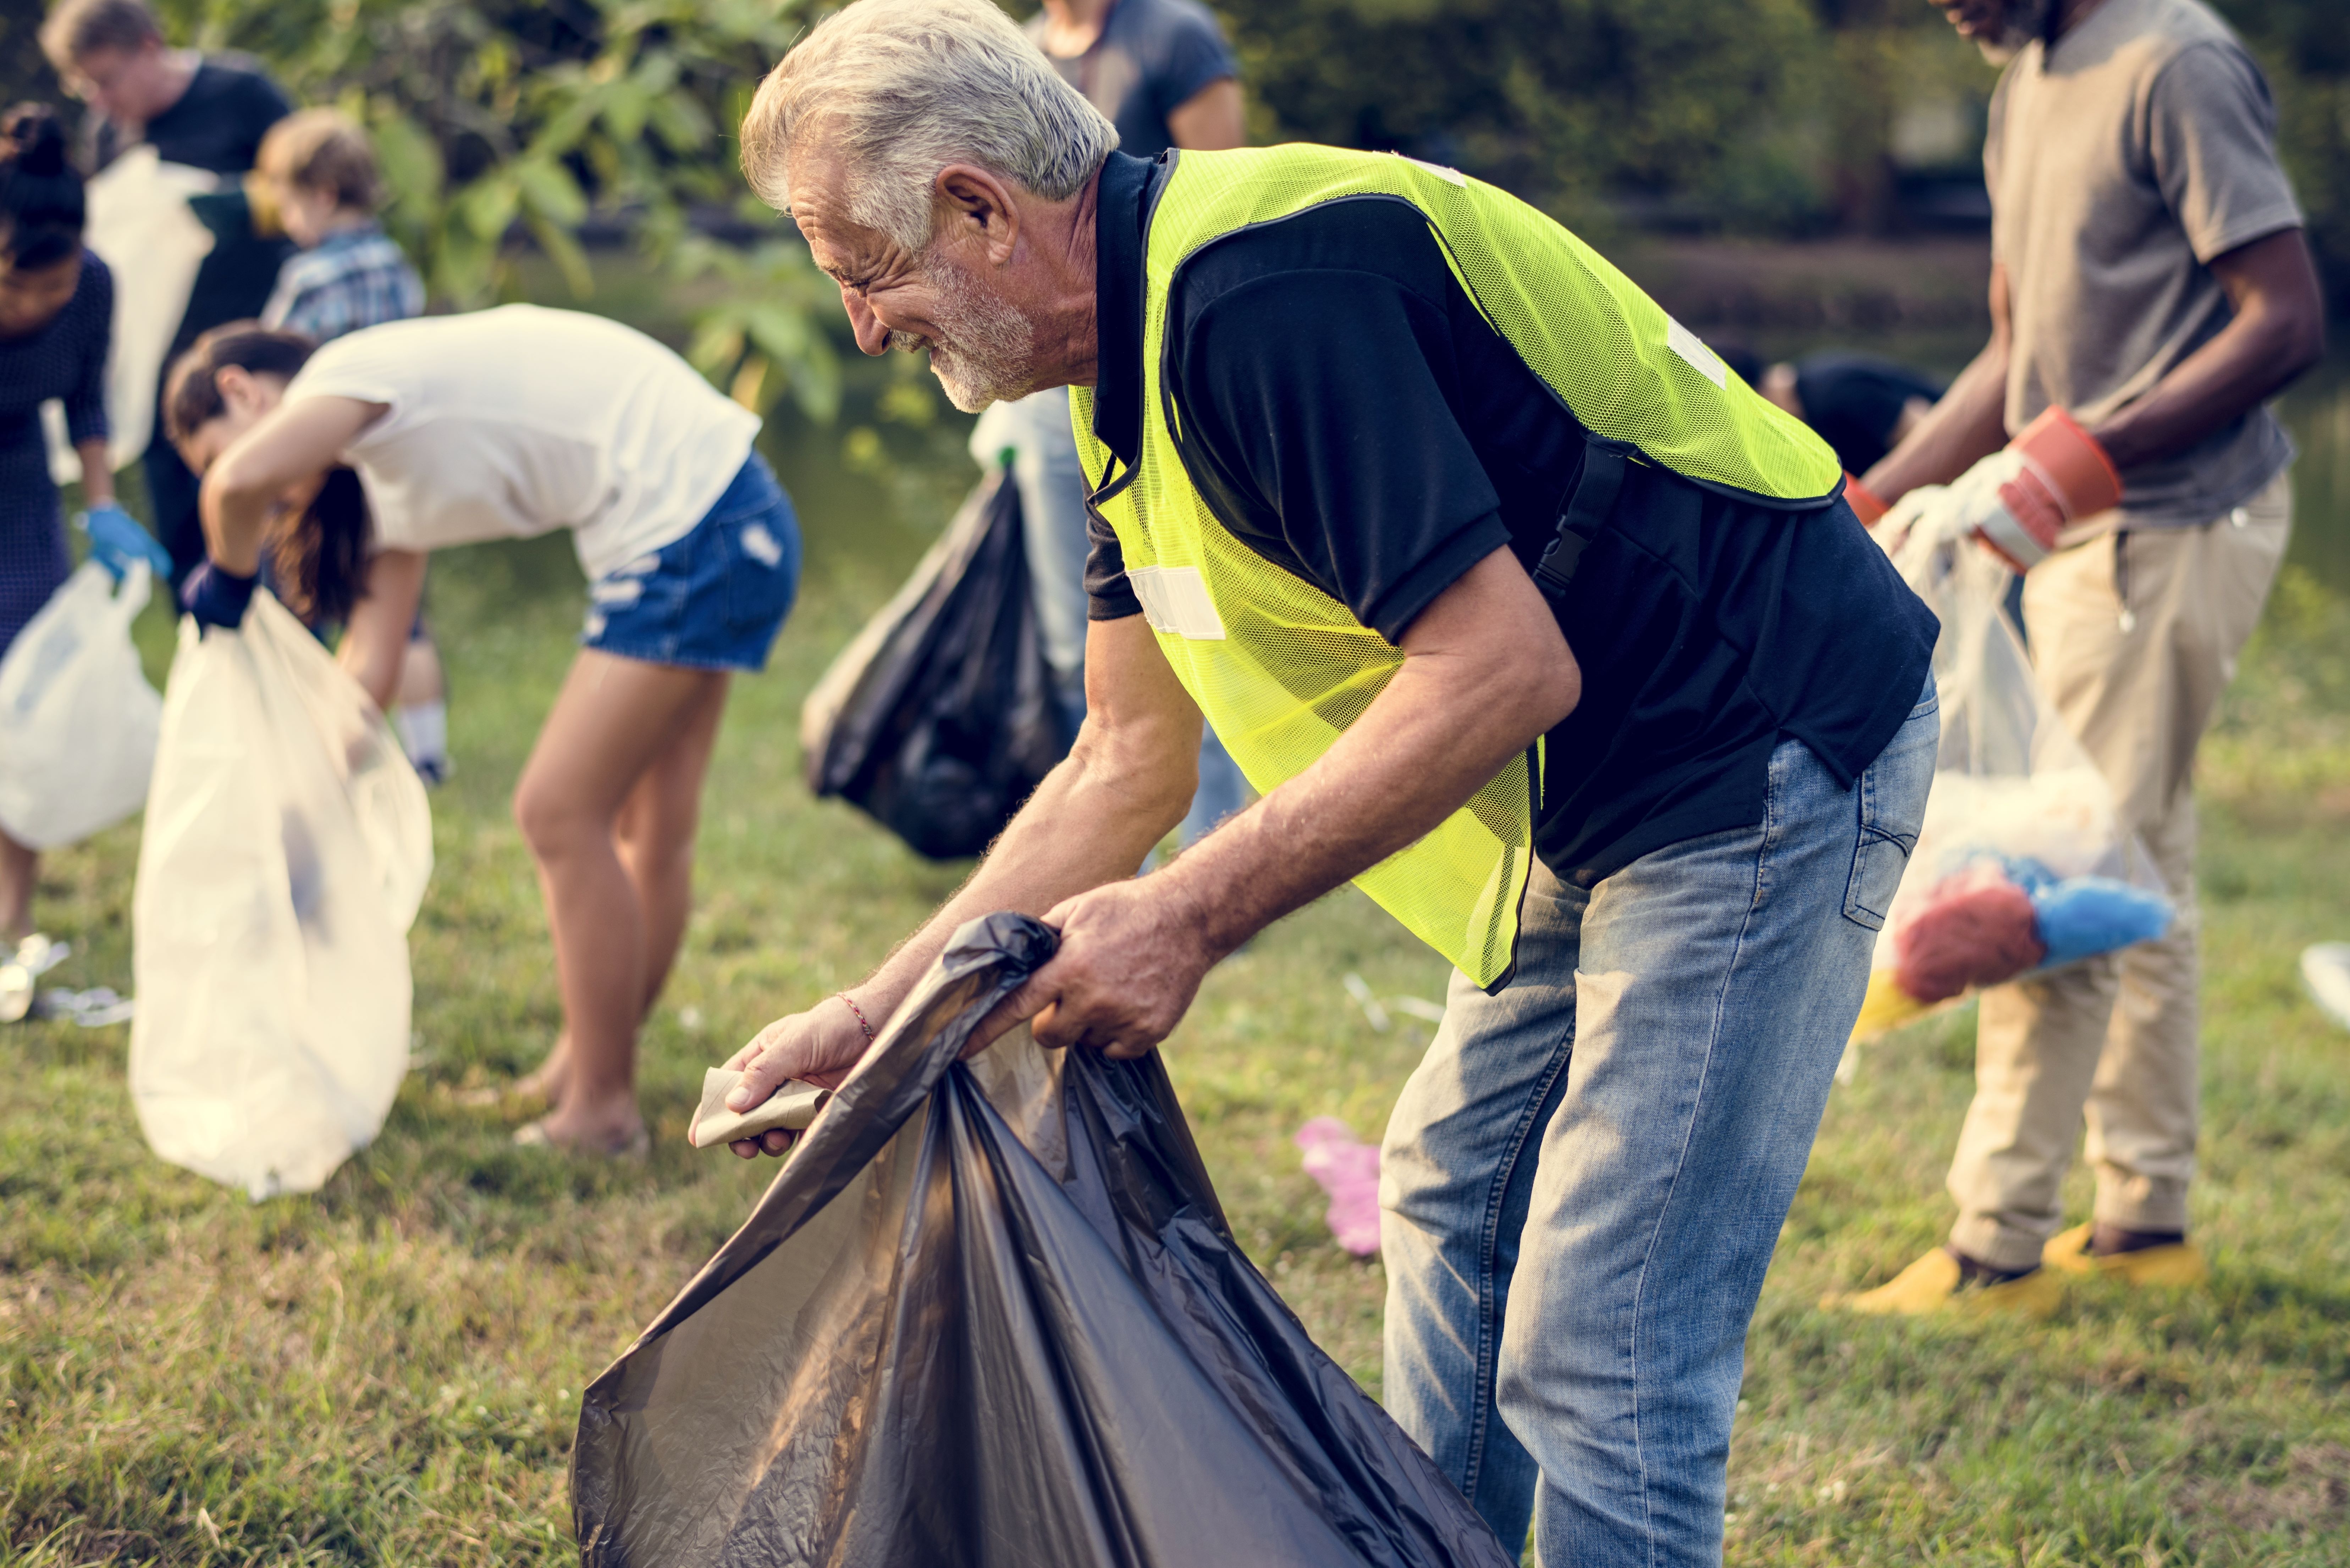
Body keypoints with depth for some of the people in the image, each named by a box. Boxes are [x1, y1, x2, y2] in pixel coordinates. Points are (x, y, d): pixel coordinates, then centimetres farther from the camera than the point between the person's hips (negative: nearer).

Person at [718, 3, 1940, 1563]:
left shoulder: (1262, 293, -24)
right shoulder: (1141, 353, 10)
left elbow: (1505, 668, -28)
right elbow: (1130, 762, 15)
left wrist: (1191, 917, -25)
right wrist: (870, 1017, 13)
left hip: (1765, 757, -11)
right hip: (1608, 793, 11)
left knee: (1599, 1362, -11)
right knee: (1452, 1199, 22)